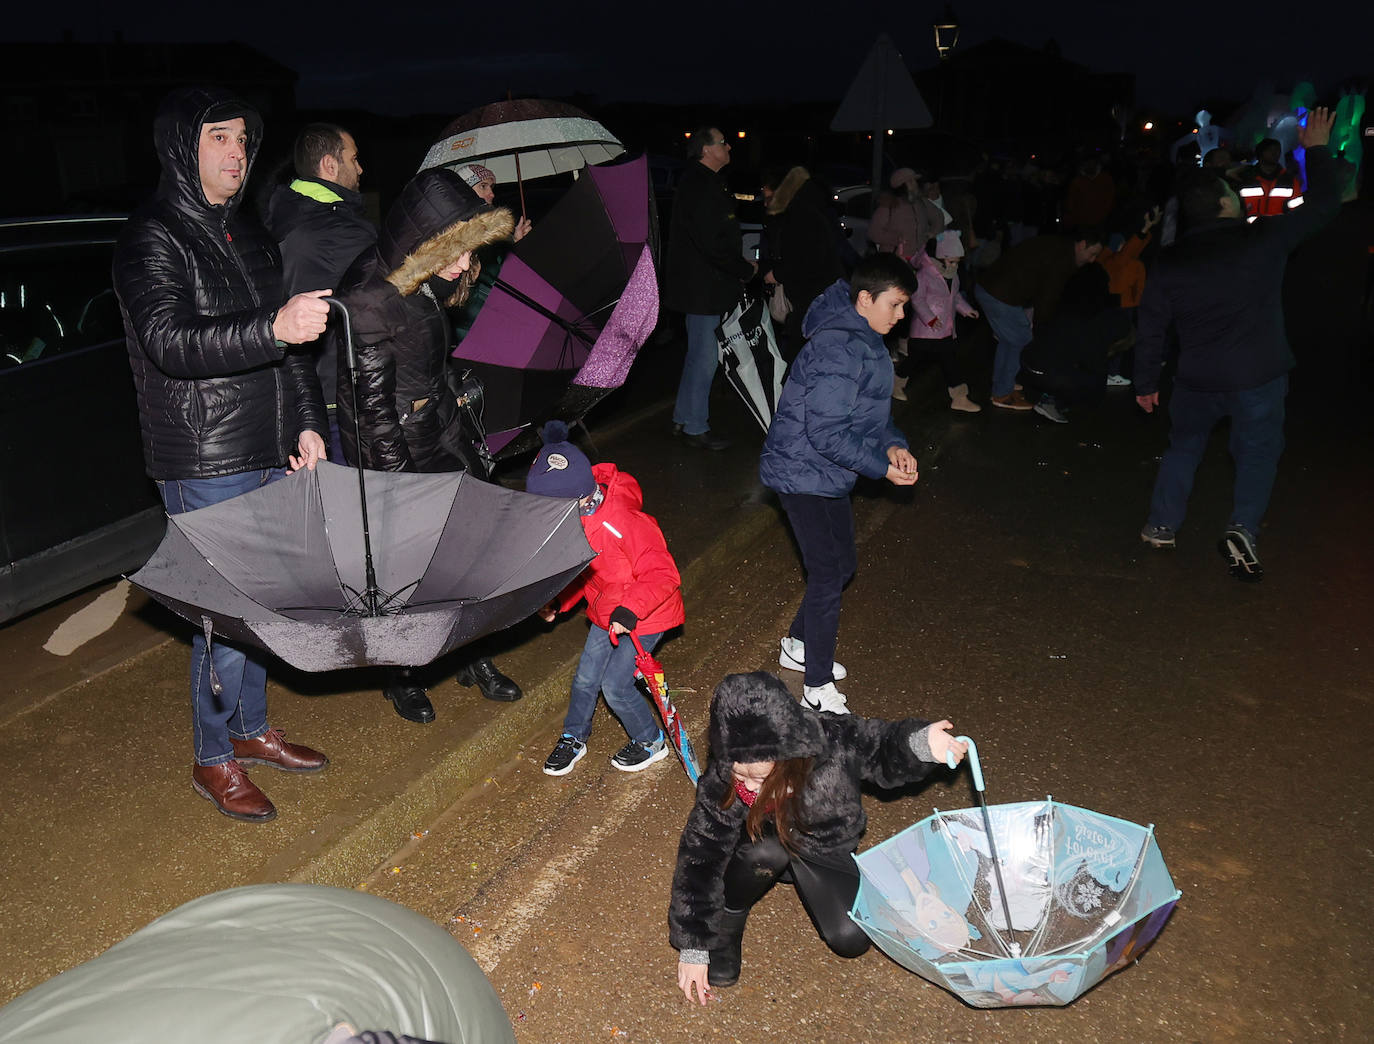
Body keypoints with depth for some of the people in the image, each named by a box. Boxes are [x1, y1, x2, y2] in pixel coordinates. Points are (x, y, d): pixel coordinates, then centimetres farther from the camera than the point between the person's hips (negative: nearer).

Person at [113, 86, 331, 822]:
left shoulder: (248, 236, 15)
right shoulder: (152, 239, -10)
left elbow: (290, 345, 19)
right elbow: (170, 343, -25)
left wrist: (306, 423, 10)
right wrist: (273, 328, -39)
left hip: (267, 456, 8)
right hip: (205, 467, -8)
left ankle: (251, 728, 33)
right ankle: (214, 760, 16)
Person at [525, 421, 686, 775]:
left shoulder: (622, 523, -34)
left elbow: (662, 574, -31)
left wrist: (629, 611, -38)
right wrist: (557, 602, 4)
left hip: (644, 615, -7)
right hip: (605, 613, 7)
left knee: (615, 686, -3)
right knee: (585, 678, 13)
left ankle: (651, 742, 23)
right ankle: (574, 738, 39)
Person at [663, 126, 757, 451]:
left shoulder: (699, 182, 15)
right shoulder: (702, 188, -19)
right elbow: (712, 244, -25)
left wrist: (739, 265, 10)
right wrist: (746, 269, -13)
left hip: (699, 286, 11)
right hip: (703, 288, -11)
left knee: (698, 354, 19)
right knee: (703, 358, -3)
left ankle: (683, 418, 30)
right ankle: (695, 428, 7)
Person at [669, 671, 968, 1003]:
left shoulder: (837, 743, -33)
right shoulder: (720, 782, -31)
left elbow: (885, 751, -12)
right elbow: (699, 858, -22)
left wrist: (920, 745, -35)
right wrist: (693, 947, -20)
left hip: (825, 846, 2)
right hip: (763, 844, -2)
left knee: (850, 939, -16)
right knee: (766, 851, -37)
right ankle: (729, 917, -6)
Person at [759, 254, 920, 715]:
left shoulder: (863, 342, 8)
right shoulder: (839, 349, -25)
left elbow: (869, 411, 16)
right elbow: (827, 433, -28)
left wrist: (892, 444, -3)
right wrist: (882, 466, -22)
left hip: (827, 476, 11)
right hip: (805, 474, -11)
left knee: (841, 564, 21)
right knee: (828, 577, -4)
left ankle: (798, 645, 40)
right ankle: (819, 691, 8)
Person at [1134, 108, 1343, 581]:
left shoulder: (1170, 261, -1)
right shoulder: (1264, 238, -9)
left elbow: (1150, 327, 1)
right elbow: (1324, 203, 3)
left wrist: (1146, 383, 10)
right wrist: (1317, 150, 17)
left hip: (1196, 378, 3)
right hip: (1258, 376, -2)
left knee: (1183, 447, 19)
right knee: (1257, 453, 10)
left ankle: (1160, 526, 22)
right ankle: (1242, 529, -8)